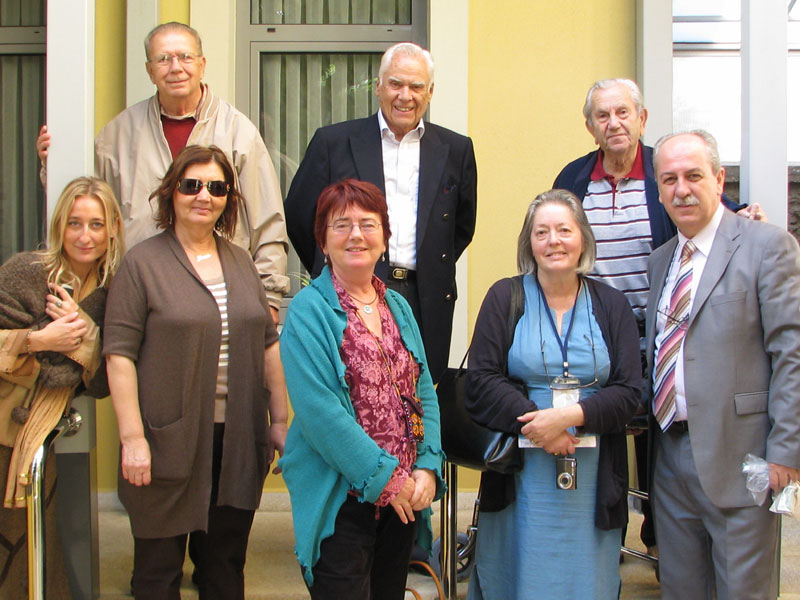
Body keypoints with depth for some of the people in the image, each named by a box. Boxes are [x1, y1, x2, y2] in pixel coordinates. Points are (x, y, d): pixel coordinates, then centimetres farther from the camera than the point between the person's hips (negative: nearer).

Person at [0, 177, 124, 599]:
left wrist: (83, 329, -15)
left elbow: (103, 383, -1)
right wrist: (37, 340, -21)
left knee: (34, 559, 8)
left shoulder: (108, 293, 4)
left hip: (38, 440, 4)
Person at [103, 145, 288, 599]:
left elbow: (269, 344, 14)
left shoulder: (241, 262, 11)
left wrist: (280, 420, 10)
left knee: (228, 562, 13)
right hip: (169, 442, -4)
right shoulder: (143, 263, -4)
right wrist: (132, 437, -15)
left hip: (238, 440, 4)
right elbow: (120, 354, -9)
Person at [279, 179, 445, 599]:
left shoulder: (397, 307, 11)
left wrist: (427, 468, -6)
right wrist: (384, 477, -17)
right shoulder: (309, 311, -9)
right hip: (341, 497, -6)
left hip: (404, 498, 6)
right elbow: (318, 408, -18)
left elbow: (424, 394, 9)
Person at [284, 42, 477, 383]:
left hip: (426, 303, 2)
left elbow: (463, 226, 20)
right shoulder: (334, 142, 5)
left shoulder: (455, 150, 12)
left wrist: (435, 272, 12)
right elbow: (299, 216, 10)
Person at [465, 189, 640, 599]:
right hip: (520, 472, -1)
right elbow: (481, 383, -5)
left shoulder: (612, 305, 8)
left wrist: (571, 415, -16)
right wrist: (535, 421, -17)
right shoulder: (504, 297, 3)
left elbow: (628, 393, 0)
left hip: (593, 475, 2)